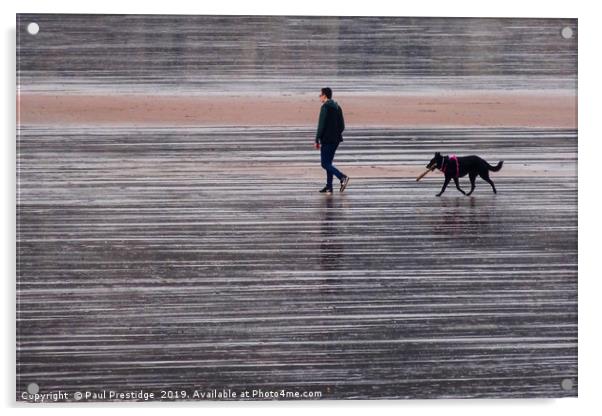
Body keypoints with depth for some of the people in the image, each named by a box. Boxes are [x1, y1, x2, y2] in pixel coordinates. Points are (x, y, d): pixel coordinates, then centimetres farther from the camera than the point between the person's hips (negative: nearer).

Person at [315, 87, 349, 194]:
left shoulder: (325, 107, -12)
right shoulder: (337, 107, 14)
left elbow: (321, 125, -17)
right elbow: (342, 126, 16)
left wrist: (317, 140, -13)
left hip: (327, 140, -8)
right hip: (336, 140, 8)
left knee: (325, 164, -6)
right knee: (328, 162, 13)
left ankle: (343, 177, -23)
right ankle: (329, 187, 10)